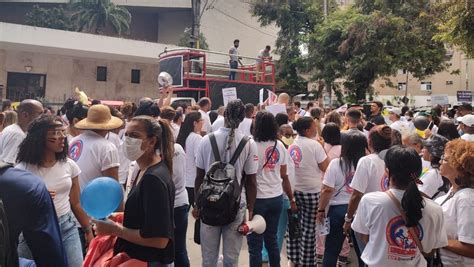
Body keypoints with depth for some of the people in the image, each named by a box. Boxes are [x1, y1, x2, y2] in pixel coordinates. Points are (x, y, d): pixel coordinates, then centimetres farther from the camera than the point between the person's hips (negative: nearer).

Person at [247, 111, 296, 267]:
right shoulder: (280, 146, 3)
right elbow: (284, 176, 6)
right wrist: (291, 199, 15)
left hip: (257, 199, -5)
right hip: (276, 198, 5)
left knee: (255, 243, 5)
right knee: (272, 239, 18)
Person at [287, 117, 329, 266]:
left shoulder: (292, 145, 5)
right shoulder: (314, 144, -14)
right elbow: (325, 167, -10)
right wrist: (323, 149, 1)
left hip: (294, 190, 6)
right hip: (311, 191, -6)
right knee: (309, 228, 3)